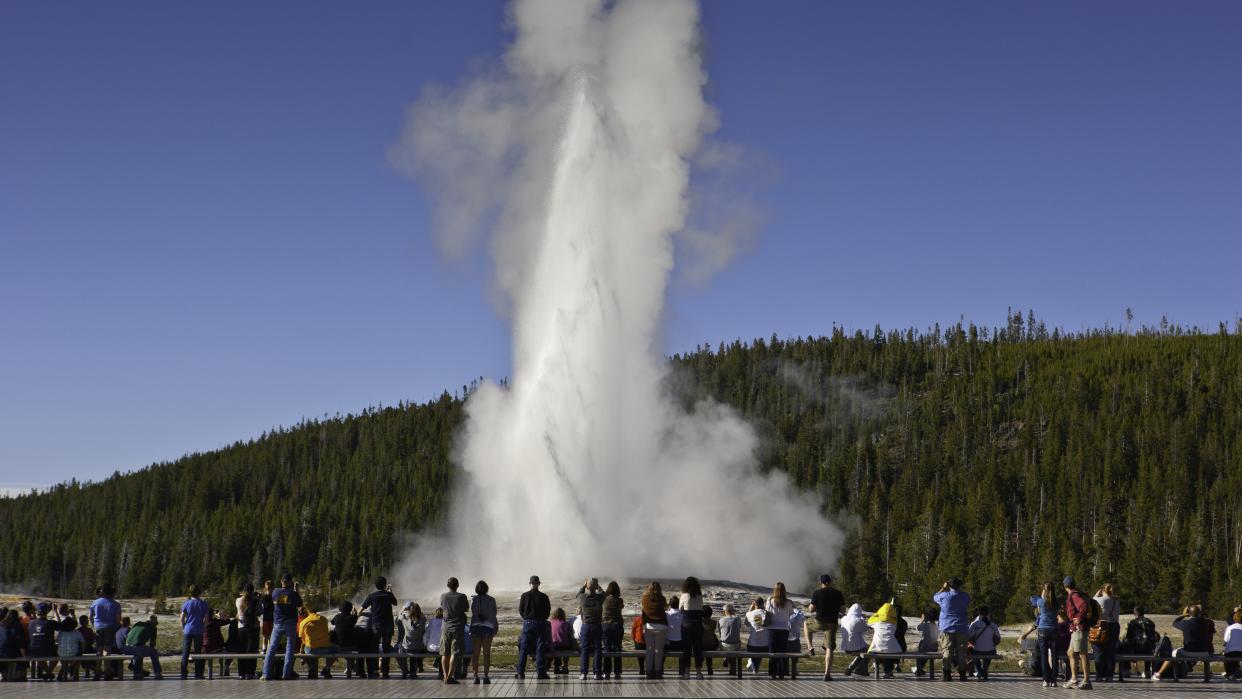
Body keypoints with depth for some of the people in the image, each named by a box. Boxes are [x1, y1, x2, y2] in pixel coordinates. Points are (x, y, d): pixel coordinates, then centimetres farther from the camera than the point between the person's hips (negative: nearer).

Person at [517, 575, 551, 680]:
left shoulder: (524, 595, -2)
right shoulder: (543, 597, -4)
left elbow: (520, 610, 3)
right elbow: (548, 612, 2)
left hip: (527, 623, 1)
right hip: (540, 623, -1)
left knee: (523, 648, 5)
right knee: (540, 648, 2)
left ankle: (520, 672, 3)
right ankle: (541, 672, -2)